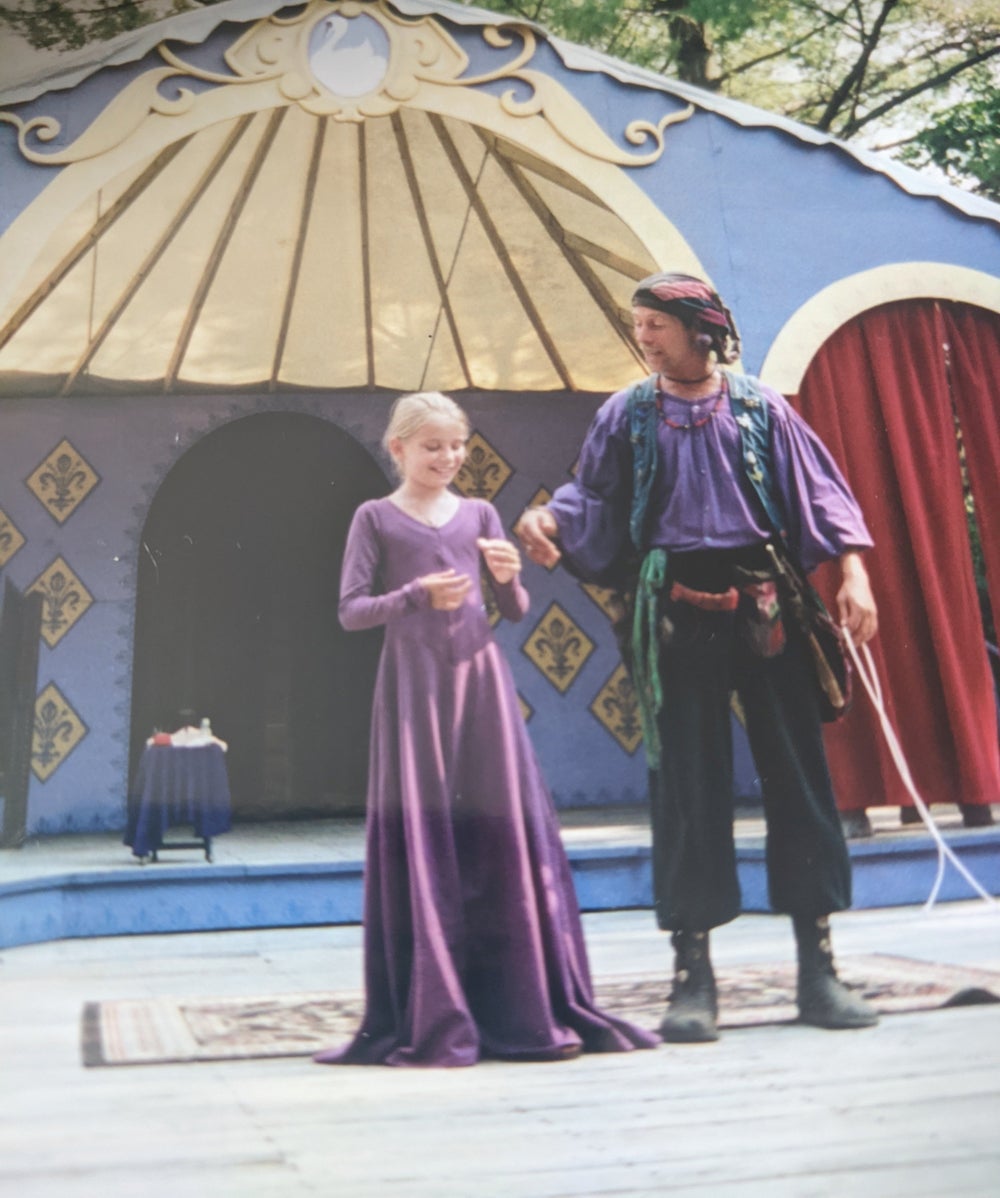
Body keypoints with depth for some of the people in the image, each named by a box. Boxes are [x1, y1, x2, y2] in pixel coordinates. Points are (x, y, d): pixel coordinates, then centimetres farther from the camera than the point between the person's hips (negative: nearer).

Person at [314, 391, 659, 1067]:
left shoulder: (480, 515, 13)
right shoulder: (376, 518, 5)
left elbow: (516, 613, 12)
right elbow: (350, 611, -2)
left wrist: (509, 576, -9)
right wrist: (417, 594, -16)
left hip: (481, 681, 3)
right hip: (414, 686, -3)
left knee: (503, 834, 1)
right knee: (421, 840, -2)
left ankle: (525, 1009, 9)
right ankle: (433, 1019, 6)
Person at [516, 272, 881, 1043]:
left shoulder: (760, 407, 8)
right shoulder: (627, 416, 10)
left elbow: (818, 492, 6)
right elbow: (594, 499, 7)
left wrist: (853, 572, -6)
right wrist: (552, 519, -14)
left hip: (767, 605, 0)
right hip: (678, 614, 0)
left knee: (799, 777, 2)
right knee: (687, 787, 0)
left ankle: (818, 966, 13)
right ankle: (693, 973, 9)